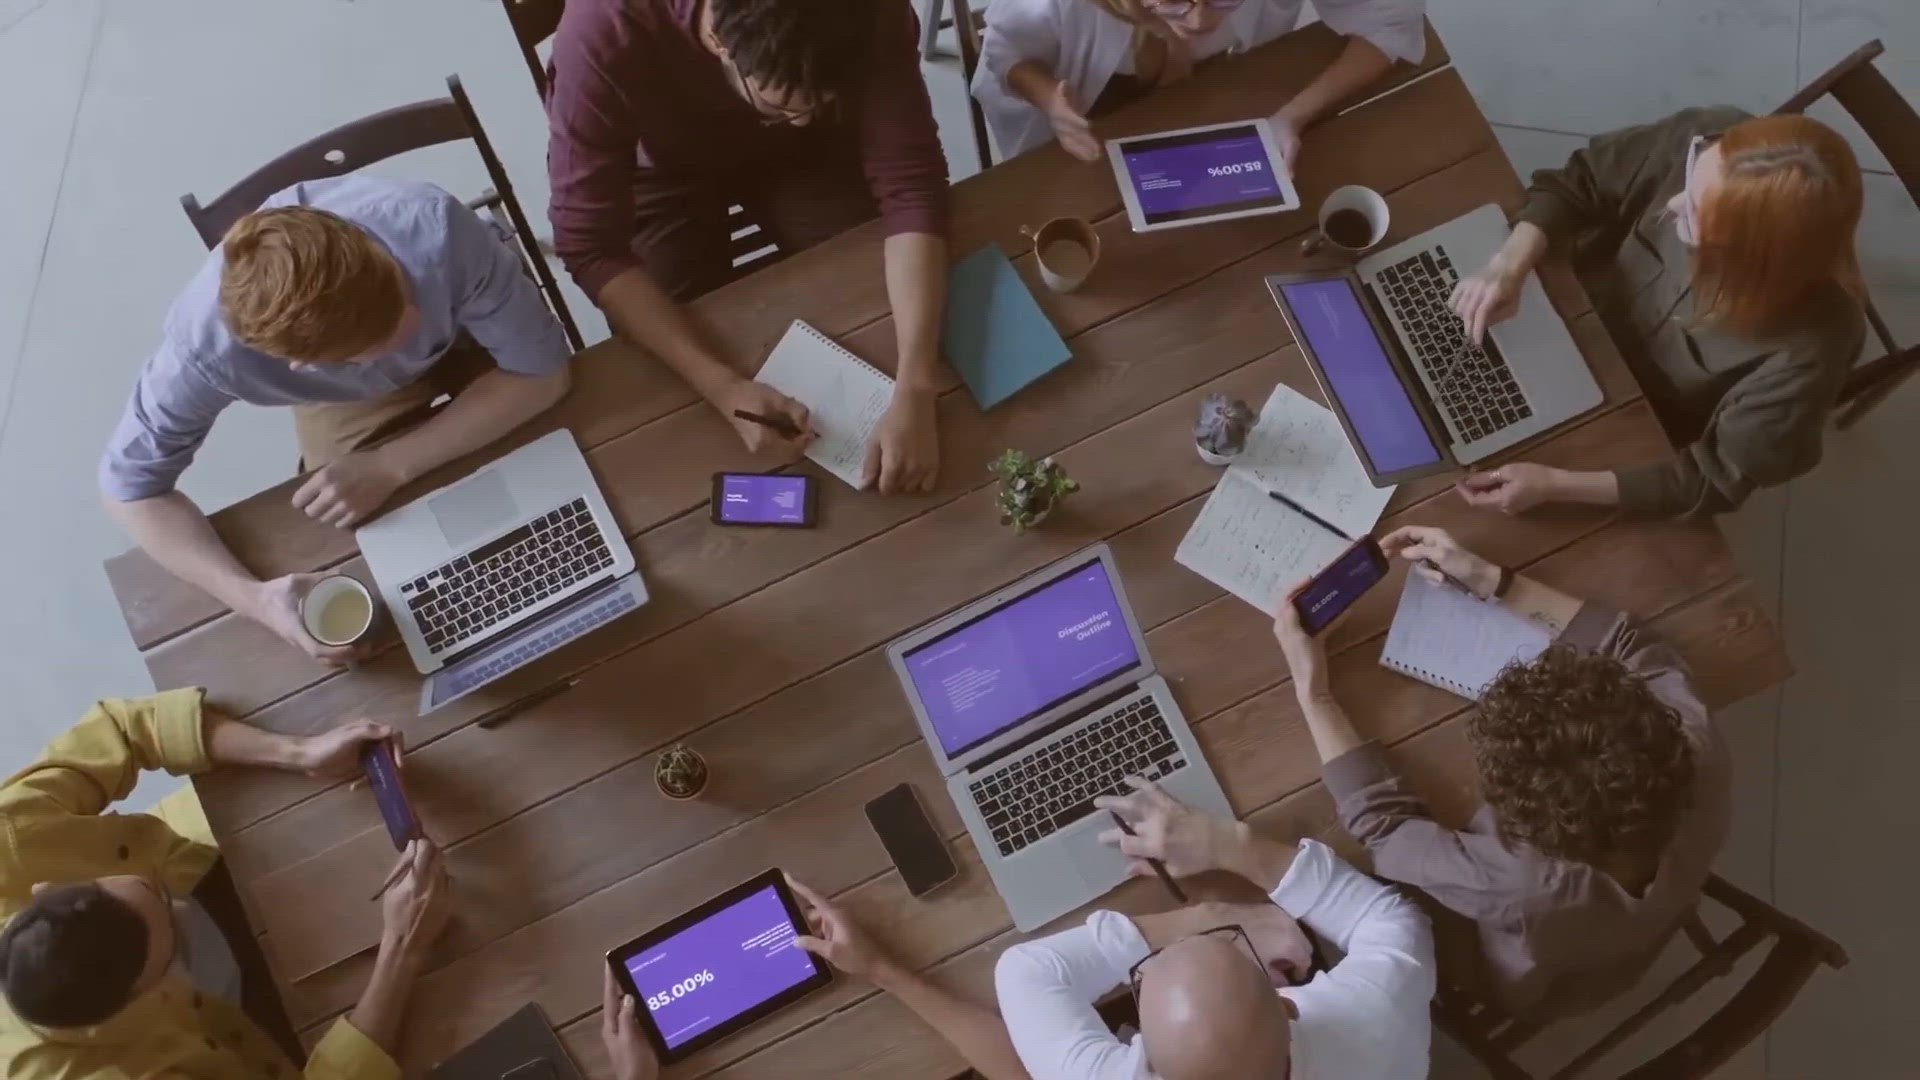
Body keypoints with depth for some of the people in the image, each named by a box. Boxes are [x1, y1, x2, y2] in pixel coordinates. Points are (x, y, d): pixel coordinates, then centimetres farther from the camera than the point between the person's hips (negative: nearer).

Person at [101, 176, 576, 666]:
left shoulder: (434, 229, -44)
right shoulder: (207, 346, -39)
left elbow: (543, 373, -30)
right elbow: (127, 485, -22)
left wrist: (388, 467, -36)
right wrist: (253, 596, -37)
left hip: (469, 336, 0)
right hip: (349, 397, 0)